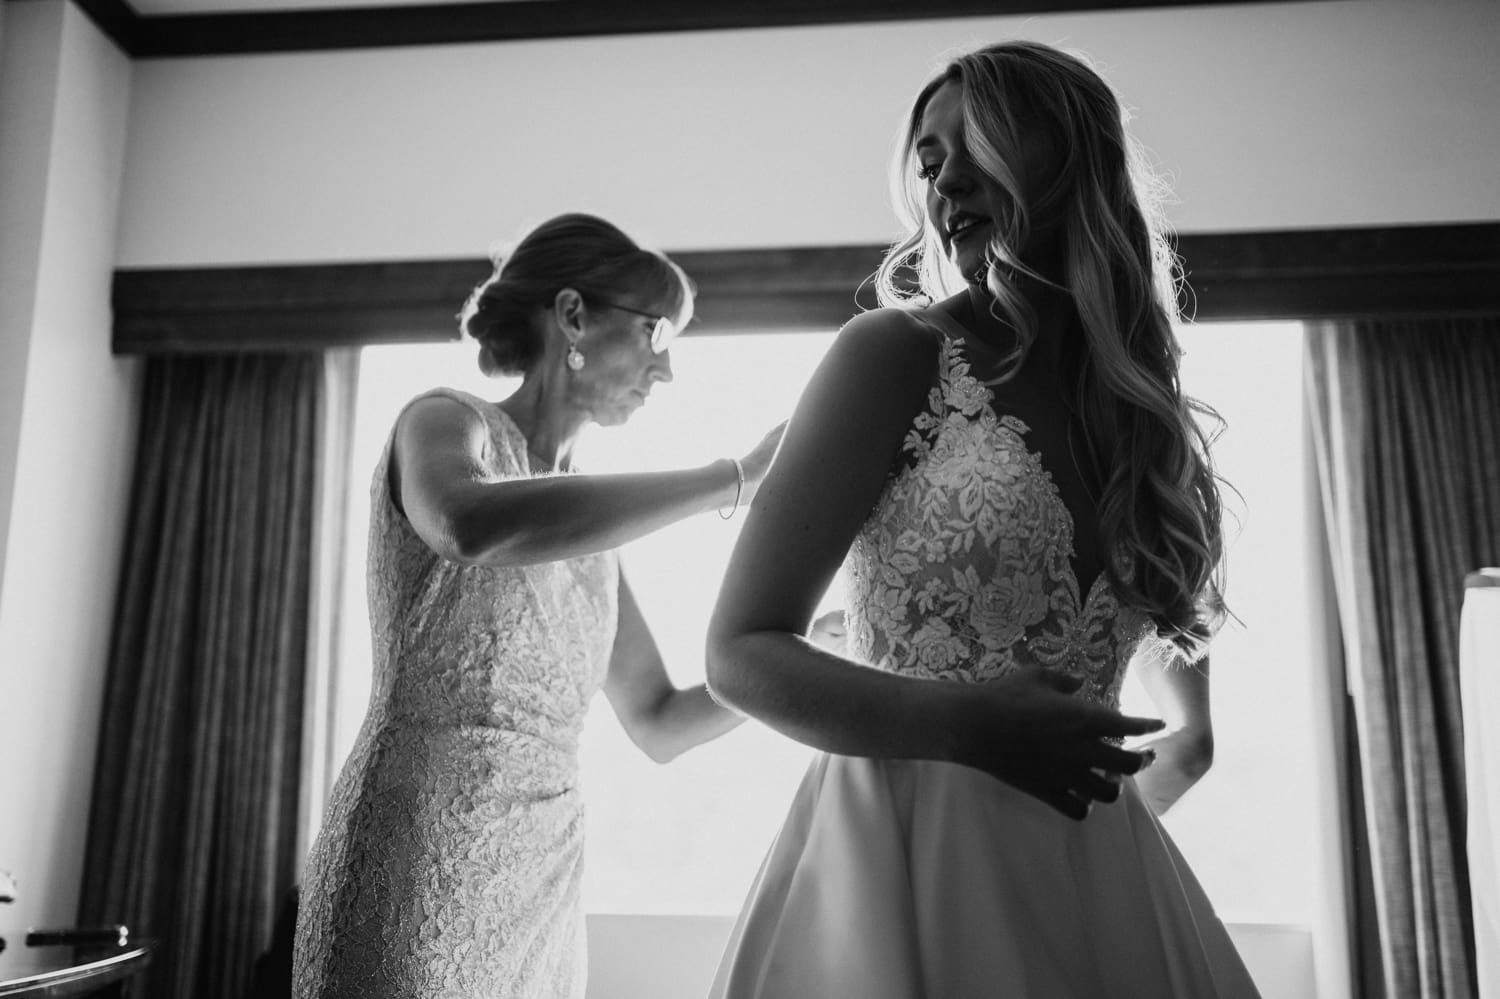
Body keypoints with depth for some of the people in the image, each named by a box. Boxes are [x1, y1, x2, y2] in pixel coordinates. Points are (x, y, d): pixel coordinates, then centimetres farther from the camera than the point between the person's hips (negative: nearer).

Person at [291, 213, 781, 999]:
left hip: (546, 885, 7)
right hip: (417, 868, -6)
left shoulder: (589, 527, 12)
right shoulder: (445, 422, -6)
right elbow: (472, 526, -32)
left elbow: (659, 725, 13)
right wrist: (736, 478, -27)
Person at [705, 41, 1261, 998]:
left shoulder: (1158, 424, 9)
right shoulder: (896, 354, -4)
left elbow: (1190, 741, 21)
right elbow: (743, 652, -8)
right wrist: (966, 724, -18)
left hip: (1095, 884, 5)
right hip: (905, 859, -4)